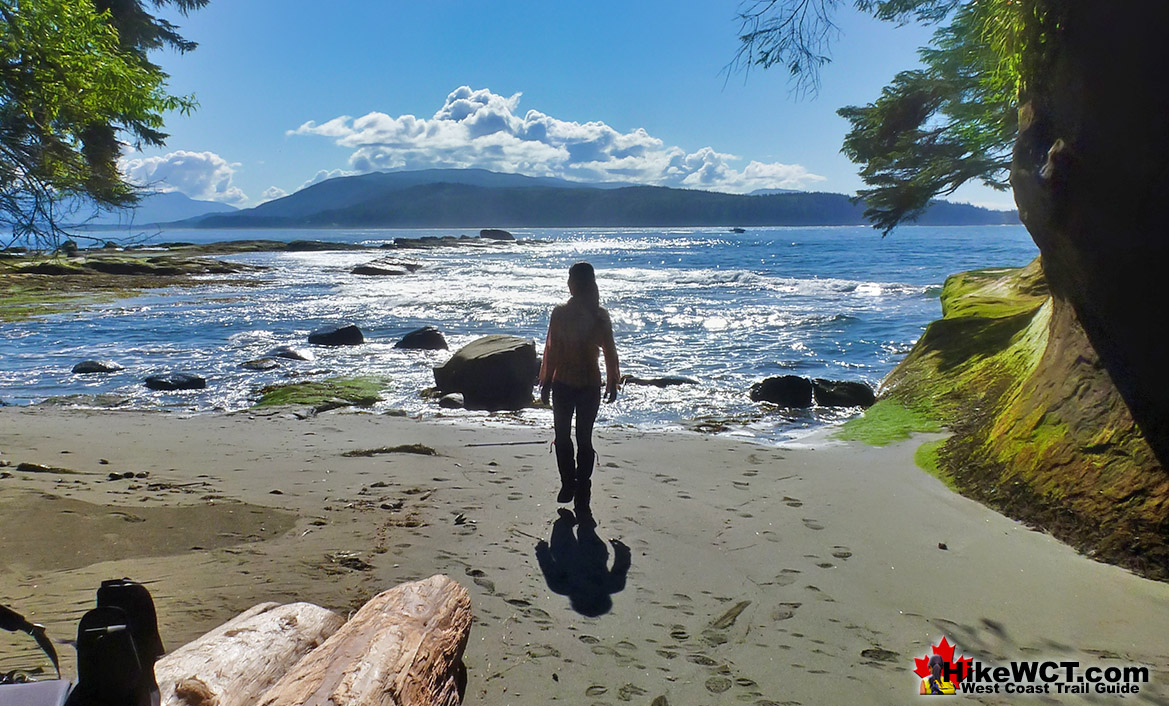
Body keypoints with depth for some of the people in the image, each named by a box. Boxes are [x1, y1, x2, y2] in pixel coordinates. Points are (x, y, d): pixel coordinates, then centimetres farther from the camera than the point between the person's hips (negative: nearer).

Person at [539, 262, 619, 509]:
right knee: (584, 438, 8)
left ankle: (568, 486, 16)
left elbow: (551, 350, -7)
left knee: (562, 437, 14)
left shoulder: (560, 313, -11)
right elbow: (610, 352, -1)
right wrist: (612, 383, 10)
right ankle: (582, 494, 10)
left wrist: (546, 382, 3)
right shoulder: (601, 315, -6)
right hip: (591, 384, 2)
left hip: (563, 383, -2)